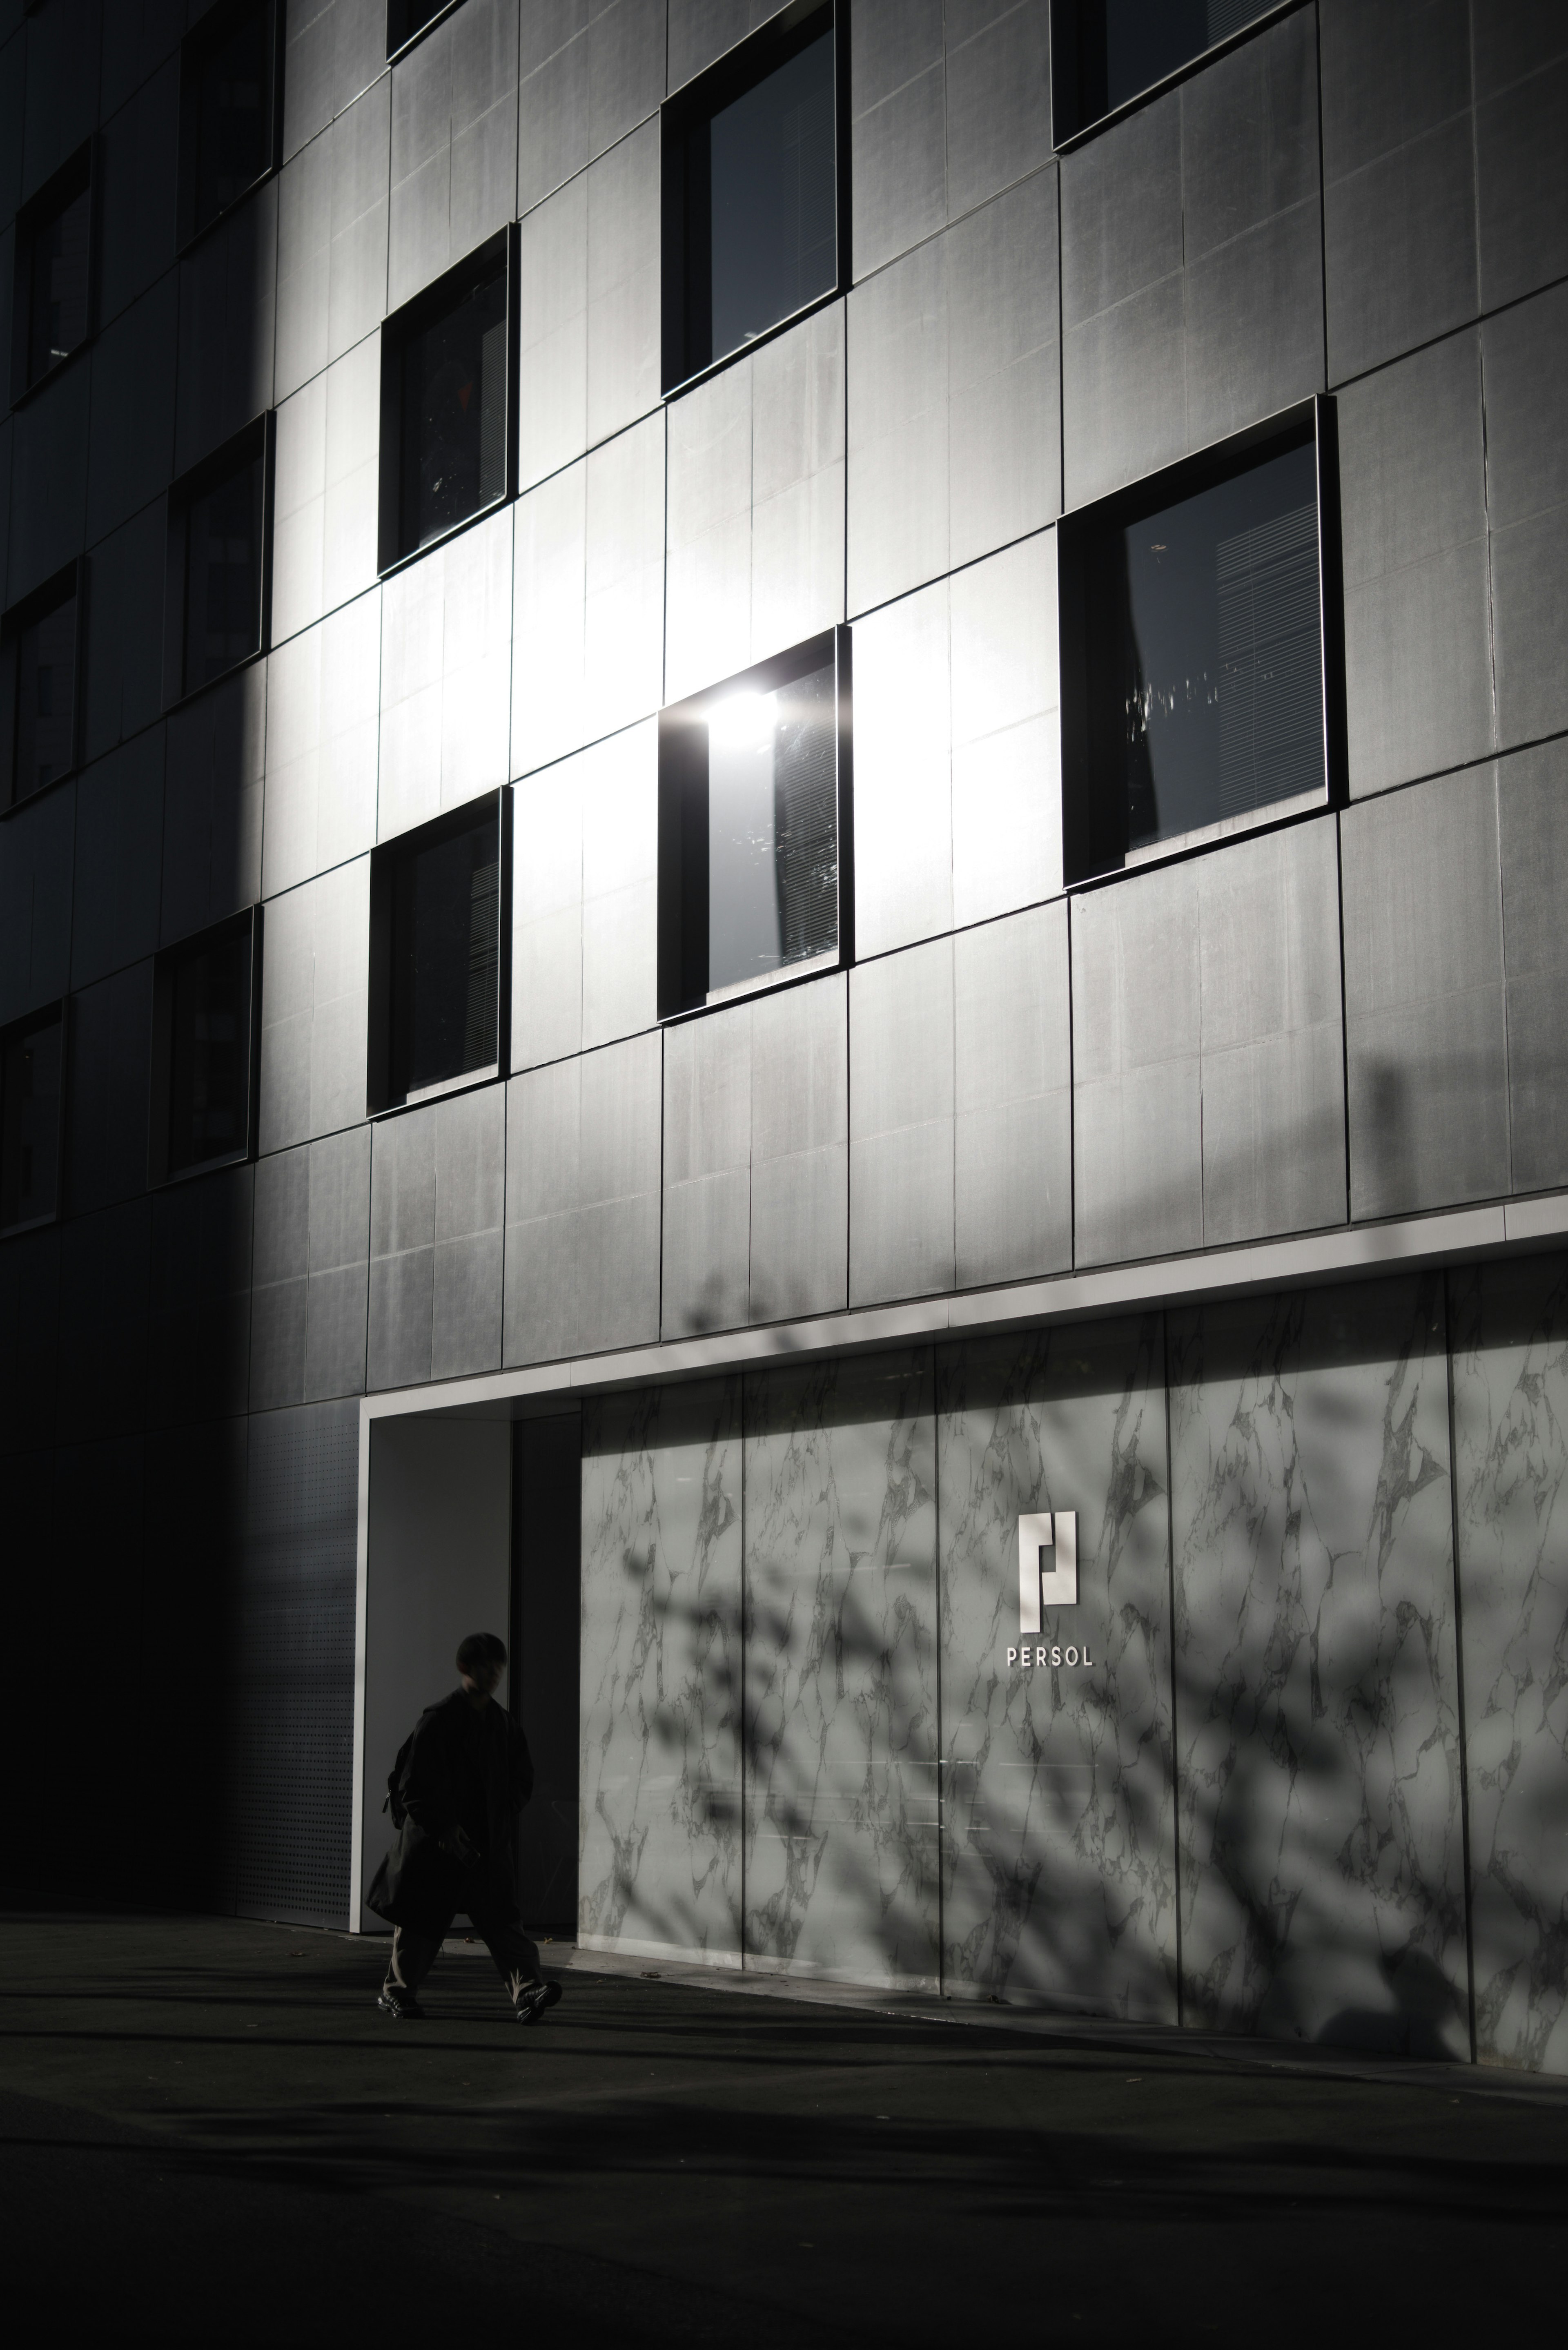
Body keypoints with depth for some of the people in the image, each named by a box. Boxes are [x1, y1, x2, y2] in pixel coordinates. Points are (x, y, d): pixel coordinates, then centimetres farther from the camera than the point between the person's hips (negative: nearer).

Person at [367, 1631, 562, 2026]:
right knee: (422, 1920, 5)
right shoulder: (437, 1721, -9)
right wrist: (443, 1829, -14)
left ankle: (527, 1992, -17)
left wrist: (501, 1822, 4)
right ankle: (396, 1991, 22)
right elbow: (412, 1785, -10)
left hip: (490, 1844, 4)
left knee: (503, 1919, -6)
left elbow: (522, 1782, 17)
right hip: (437, 1844, -4)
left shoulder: (506, 1726, 8)